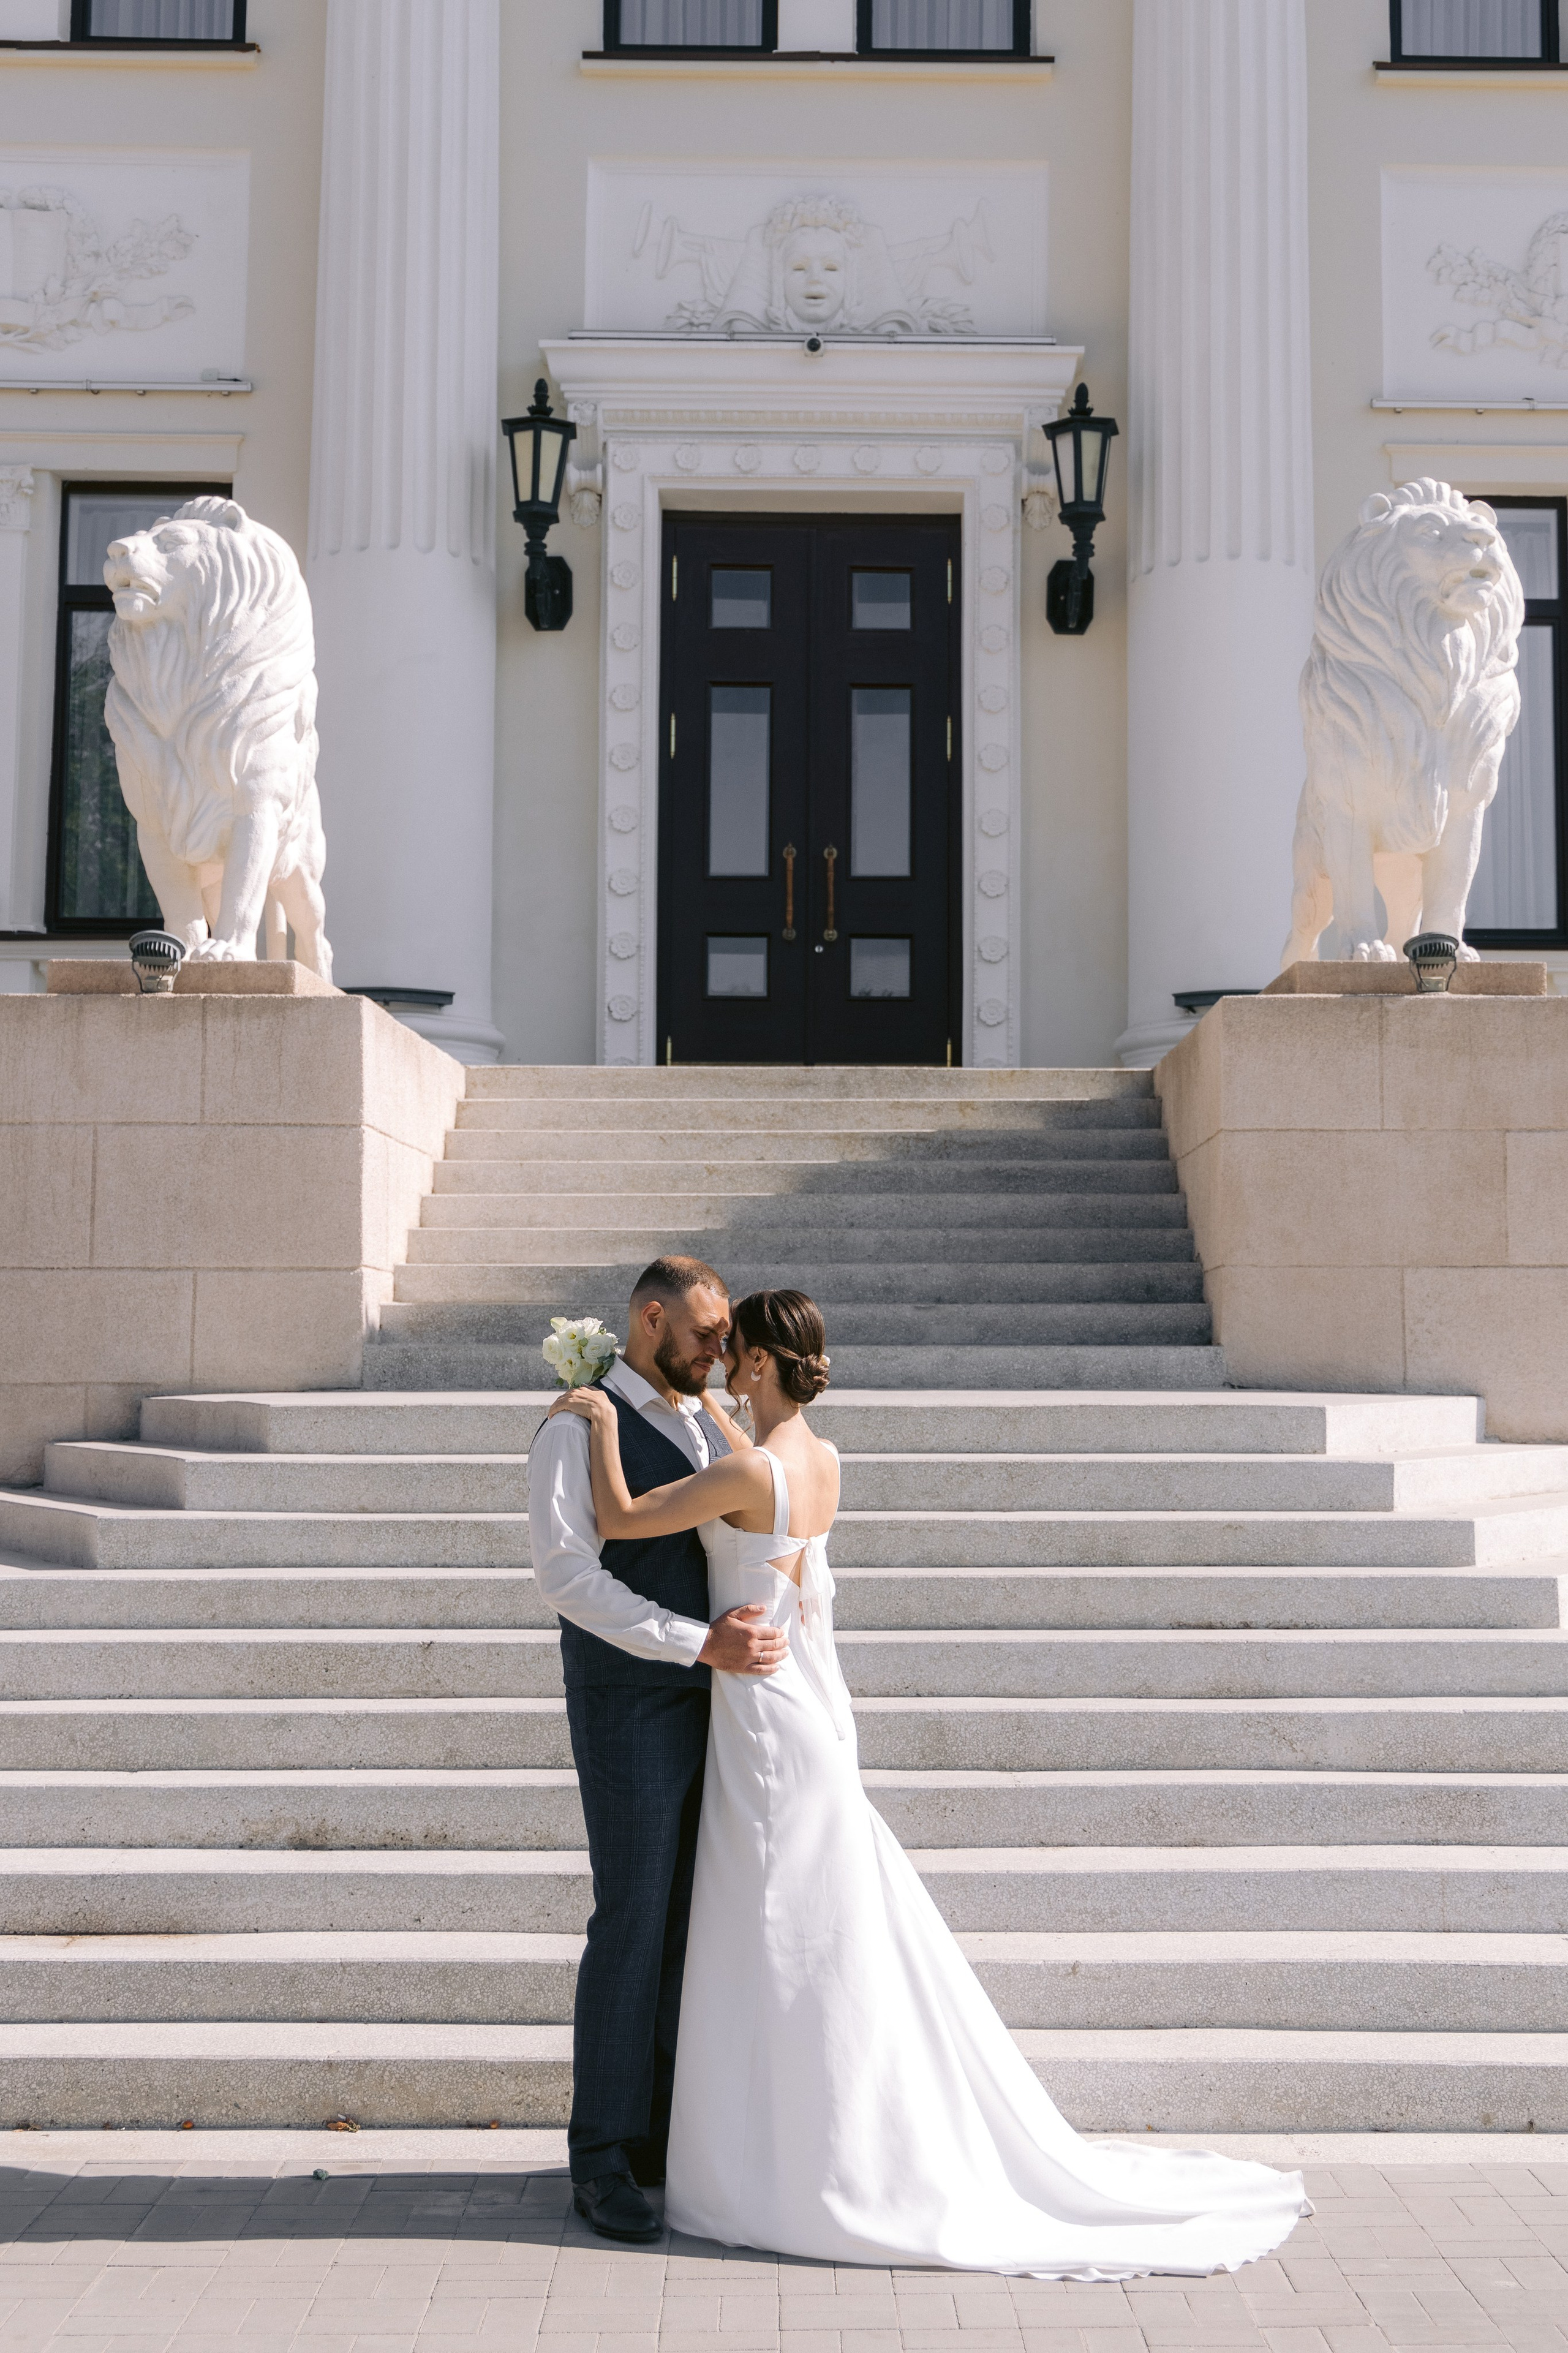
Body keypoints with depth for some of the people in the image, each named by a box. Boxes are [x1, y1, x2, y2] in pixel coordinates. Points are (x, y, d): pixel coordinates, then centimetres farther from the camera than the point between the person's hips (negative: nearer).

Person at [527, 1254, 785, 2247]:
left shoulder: (711, 1426, 13)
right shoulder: (579, 1432, -9)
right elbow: (571, 1575, -19)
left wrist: (784, 1624, 1)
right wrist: (704, 1644, -23)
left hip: (716, 1706, 7)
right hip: (631, 1711, -7)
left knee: (693, 1927, 10)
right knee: (632, 1925, -3)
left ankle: (663, 2137, 21)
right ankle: (603, 2158, 8)